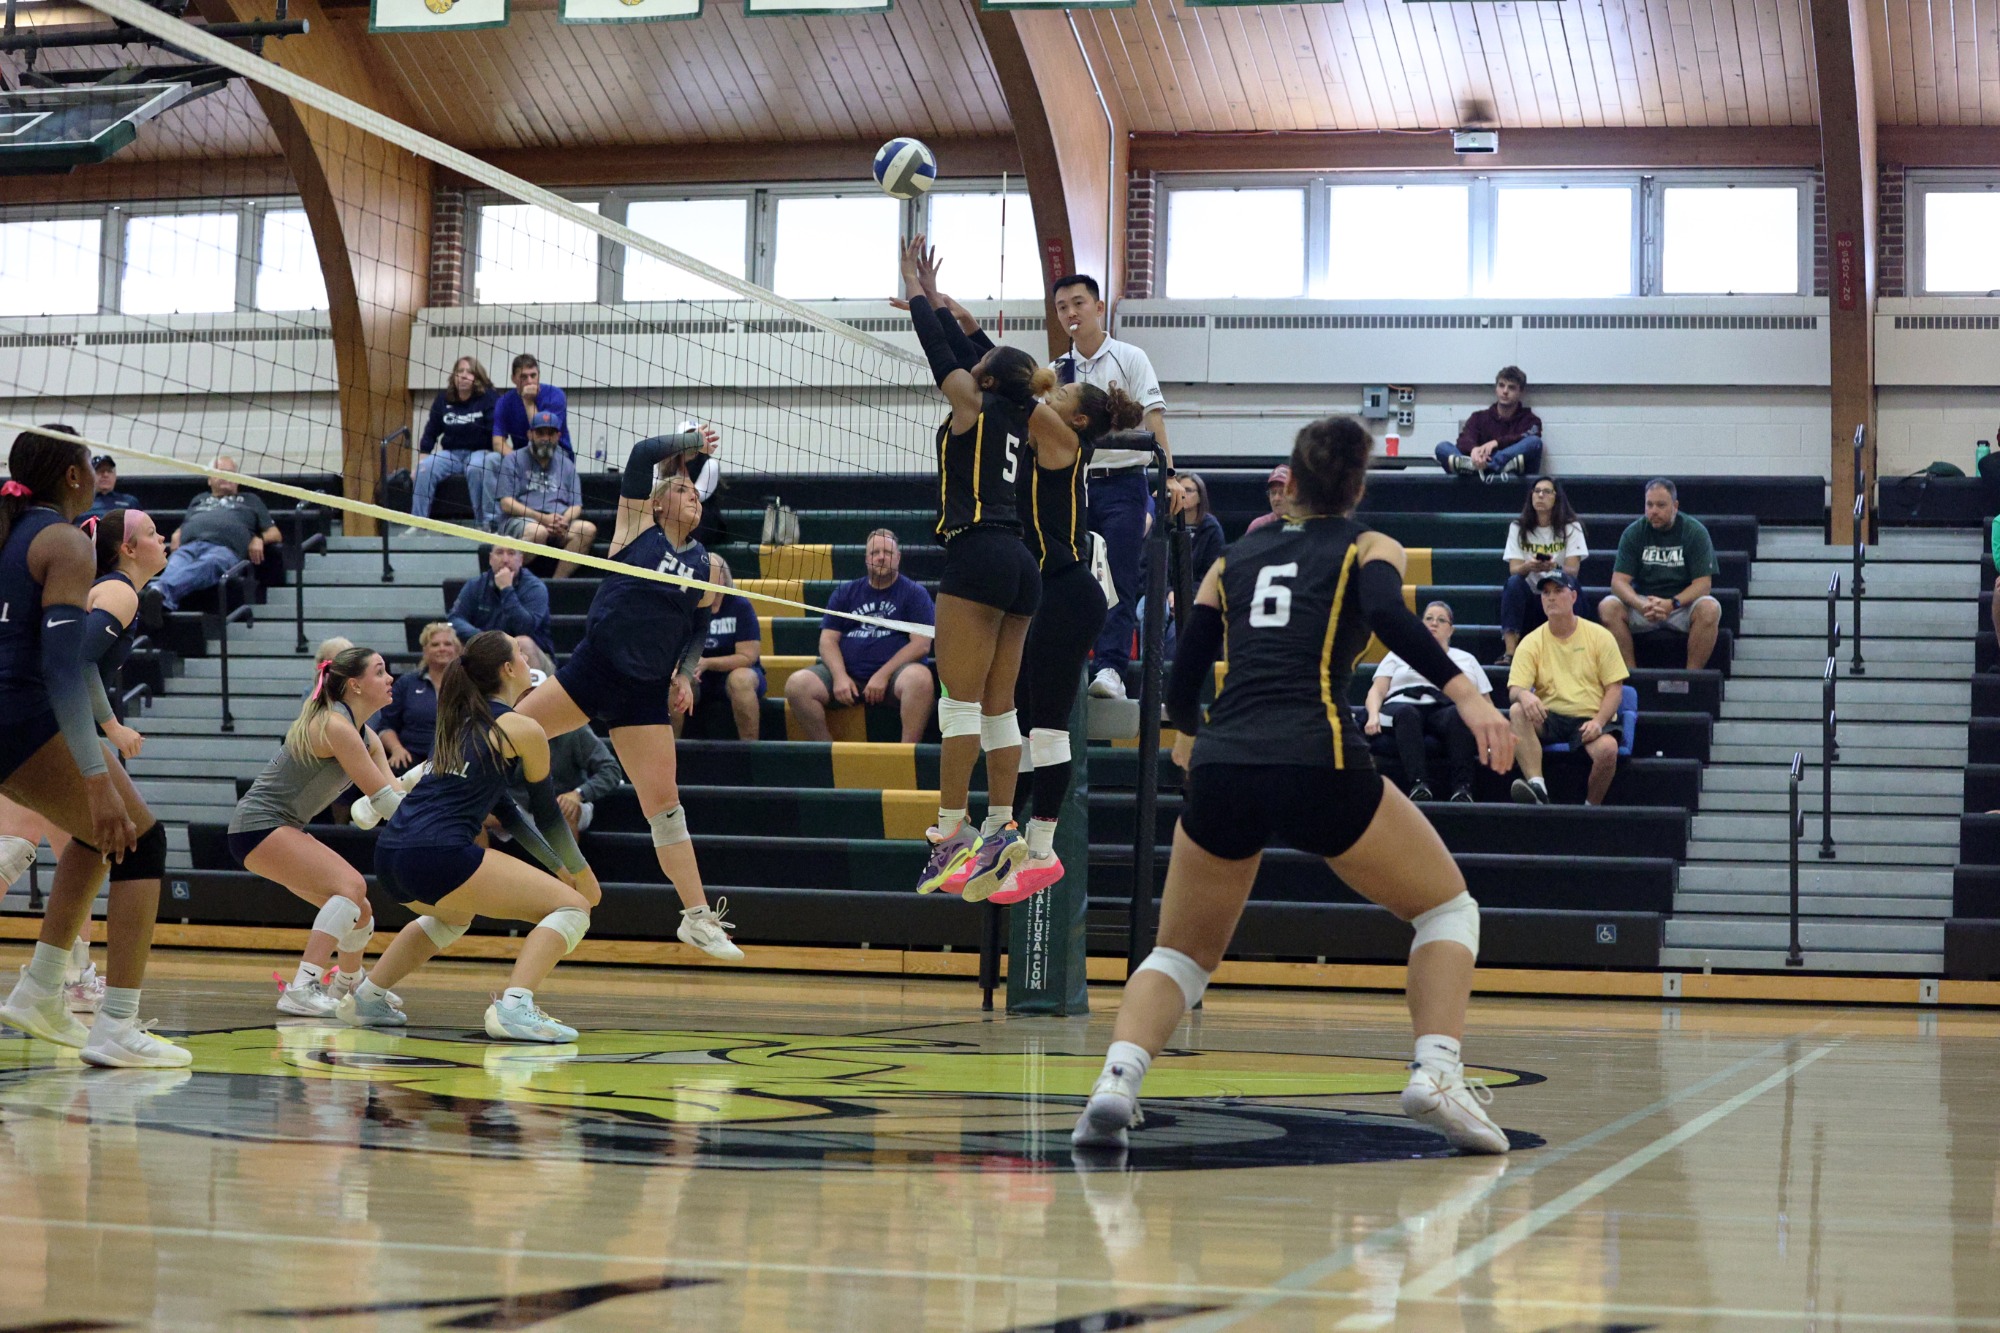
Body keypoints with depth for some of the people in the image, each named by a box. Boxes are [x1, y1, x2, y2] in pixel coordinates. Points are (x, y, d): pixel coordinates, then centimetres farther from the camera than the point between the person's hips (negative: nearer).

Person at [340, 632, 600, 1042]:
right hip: (439, 856, -8)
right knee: (571, 907, -1)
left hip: (389, 855, 8)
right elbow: (548, 814, 11)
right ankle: (513, 1006, -21)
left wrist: (558, 866, 38)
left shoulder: (460, 722, 25)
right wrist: (581, 872, 27)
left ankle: (367, 997, 34)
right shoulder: (523, 730, 2)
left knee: (453, 914, 40)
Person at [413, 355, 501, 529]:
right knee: (425, 468, -22)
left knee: (476, 467, -37)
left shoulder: (490, 399, -6)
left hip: (481, 452, -4)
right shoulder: (443, 399, 6)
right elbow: (430, 433, 10)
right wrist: (421, 460, 3)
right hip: (451, 453, 4)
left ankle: (486, 523, -29)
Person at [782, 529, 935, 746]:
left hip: (893, 672, -3)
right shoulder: (845, 593, 19)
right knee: (797, 684, -22)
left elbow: (921, 645, -2)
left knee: (919, 678, -37)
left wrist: (883, 675, -14)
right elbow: (828, 640, 10)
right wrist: (840, 676, -10)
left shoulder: (914, 593, 9)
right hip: (846, 672, 3)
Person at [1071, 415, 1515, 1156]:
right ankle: (1436, 1071, -4)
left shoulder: (1235, 557, 24)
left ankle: (1116, 1080, -9)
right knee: (1447, 907, 17)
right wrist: (1464, 693, -18)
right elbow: (1387, 613, -9)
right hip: (1316, 761, -3)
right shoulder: (1368, 546, 15)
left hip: (1221, 766, 3)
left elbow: (1181, 689, 25)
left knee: (1182, 954, 19)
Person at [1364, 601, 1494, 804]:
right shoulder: (1399, 654, 30)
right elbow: (1377, 690, 17)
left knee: (1458, 714, -38)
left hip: (1445, 709, 1)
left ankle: (1462, 787, -51)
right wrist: (1373, 715, -6)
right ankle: (1419, 784, -55)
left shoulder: (1466, 659, 32)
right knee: (1406, 713, -40)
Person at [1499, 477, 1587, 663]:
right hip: (1529, 597, 1)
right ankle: (1509, 652, -40)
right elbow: (1514, 570, -5)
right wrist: (1528, 566, -31)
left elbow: (1573, 570, -10)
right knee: (1513, 582, -30)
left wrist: (1554, 568, -34)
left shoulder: (1571, 528, 2)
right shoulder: (1518, 528, 7)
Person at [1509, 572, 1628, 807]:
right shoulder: (1531, 643, 7)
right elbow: (1514, 689, -4)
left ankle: (1592, 806, -9)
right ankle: (1537, 787, -38)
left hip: (1591, 719, -2)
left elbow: (1615, 688, 1)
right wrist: (1523, 695, -30)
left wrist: (1598, 722, -17)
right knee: (1517, 711, -30)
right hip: (1548, 719, 2)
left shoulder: (1600, 636, 4)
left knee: (1607, 748, -35)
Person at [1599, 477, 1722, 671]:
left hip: (1683, 603, -1)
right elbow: (1619, 581, -7)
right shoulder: (1634, 533, -1)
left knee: (1710, 609, -33)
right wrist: (1641, 605, -28)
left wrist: (1672, 604, -28)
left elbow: (1703, 583, -10)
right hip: (1642, 602, 2)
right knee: (1607, 607, -26)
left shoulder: (1695, 531, -5)